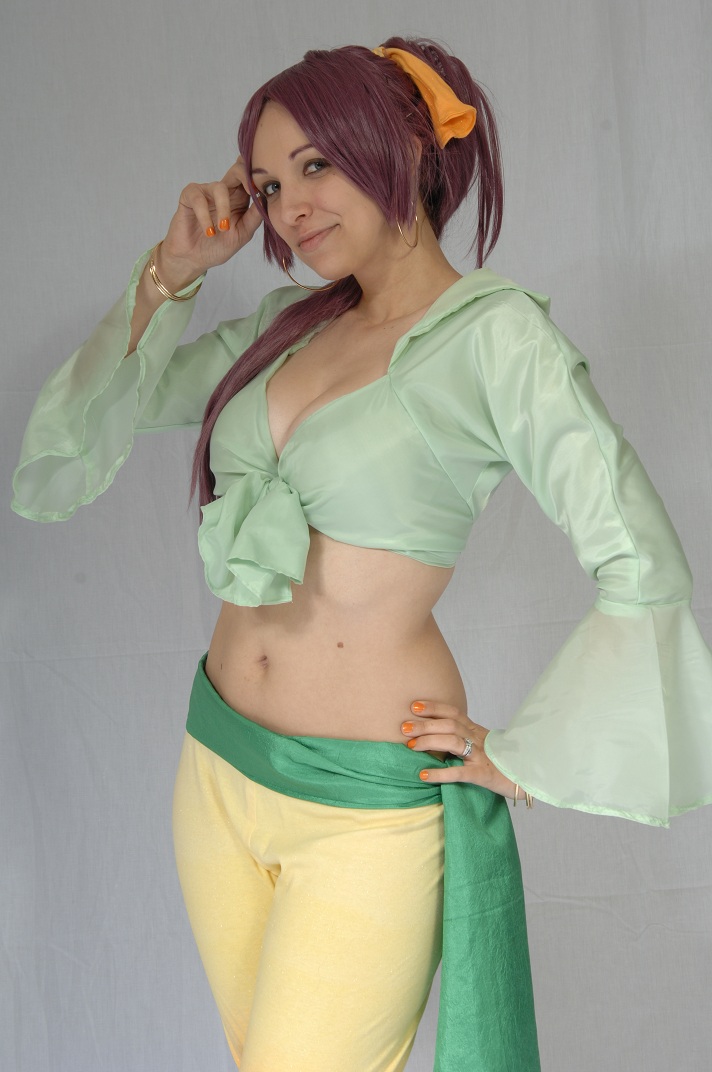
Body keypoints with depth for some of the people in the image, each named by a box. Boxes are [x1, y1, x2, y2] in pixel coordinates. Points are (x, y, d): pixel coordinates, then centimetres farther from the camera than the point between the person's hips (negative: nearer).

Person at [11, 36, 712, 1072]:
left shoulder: (495, 335, -13)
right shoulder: (290, 322, 6)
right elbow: (96, 411, 14)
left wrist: (518, 763, -11)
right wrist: (170, 272, 2)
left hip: (369, 805, -6)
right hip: (221, 767, 7)